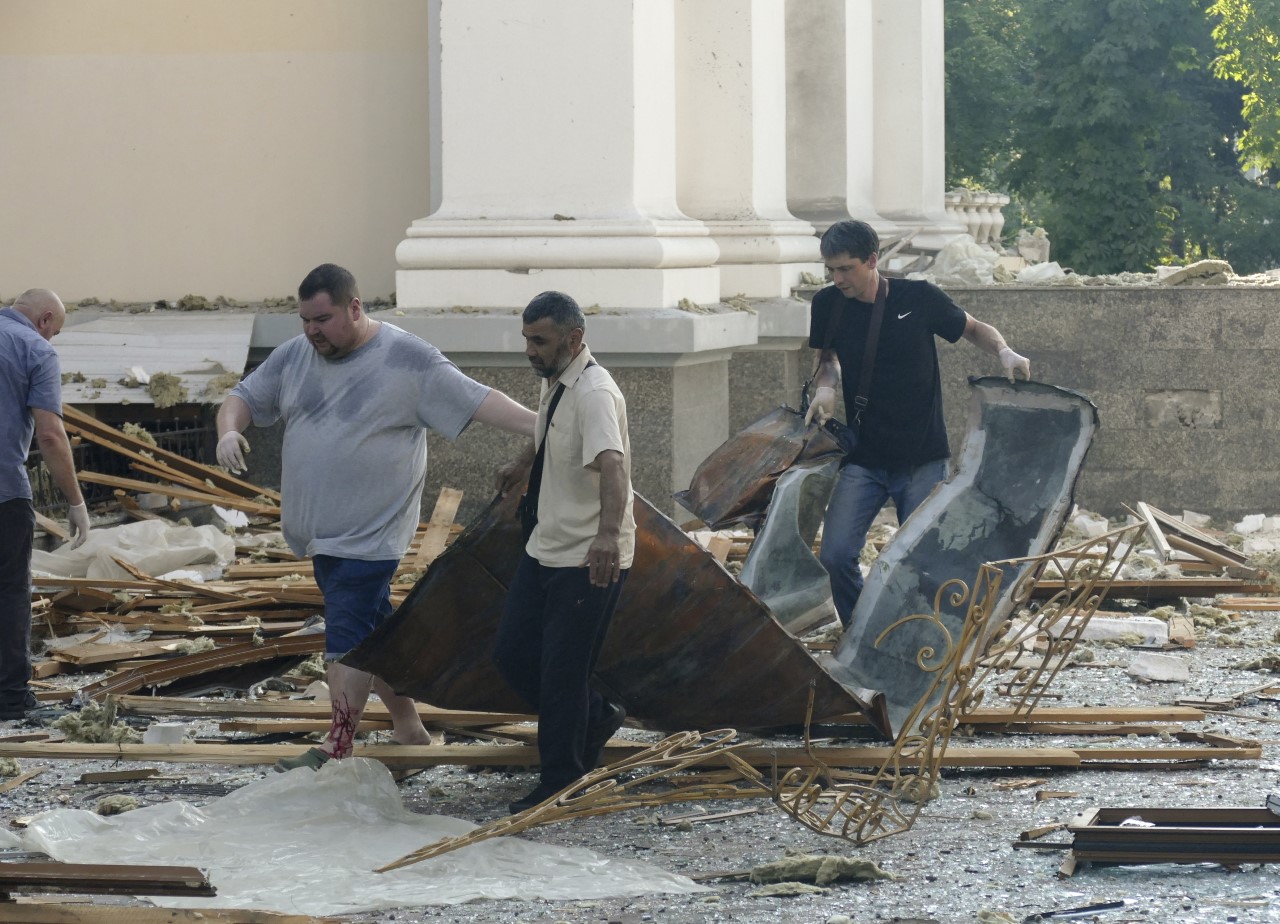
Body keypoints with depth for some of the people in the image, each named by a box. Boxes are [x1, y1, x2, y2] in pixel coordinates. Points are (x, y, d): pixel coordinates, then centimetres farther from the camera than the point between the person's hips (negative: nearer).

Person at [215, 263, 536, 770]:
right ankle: (408, 728, 27)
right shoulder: (293, 356, 7)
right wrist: (229, 430, -12)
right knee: (374, 632, 15)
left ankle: (336, 748, -10)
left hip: (369, 535, -7)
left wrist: (539, 425, -21)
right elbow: (243, 398, 11)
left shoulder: (407, 360, -10)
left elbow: (476, 400, -11)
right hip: (321, 533, 7)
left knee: (348, 637, -11)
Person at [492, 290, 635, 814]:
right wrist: (522, 466, 52)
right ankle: (595, 719, 28)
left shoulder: (594, 392, -23)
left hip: (590, 560, -9)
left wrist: (609, 532, -56)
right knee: (511, 654, 10)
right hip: (546, 550, 9)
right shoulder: (554, 383, 8)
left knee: (562, 672, -3)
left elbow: (611, 464, -40)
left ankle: (561, 782, 9)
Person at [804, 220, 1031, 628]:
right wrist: (825, 385, -4)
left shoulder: (919, 298, -8)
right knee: (835, 555, -12)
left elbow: (975, 329, 8)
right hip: (863, 459, 2)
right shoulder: (828, 305, -2)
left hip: (922, 460, -2)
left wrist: (1004, 351, -12)